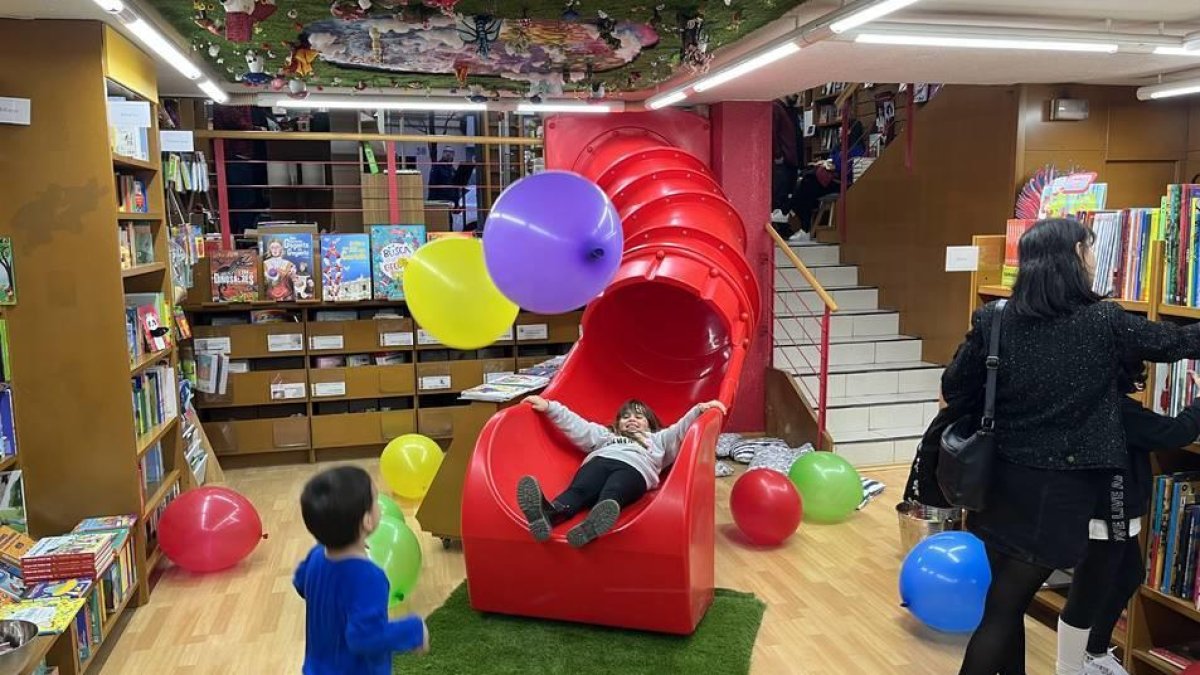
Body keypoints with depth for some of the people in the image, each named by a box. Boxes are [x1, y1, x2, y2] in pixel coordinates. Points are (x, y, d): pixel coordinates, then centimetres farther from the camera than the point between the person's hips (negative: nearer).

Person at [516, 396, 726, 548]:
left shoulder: (658, 439, 42)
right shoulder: (605, 434, 46)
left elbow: (682, 429, 27)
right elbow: (576, 426, 37)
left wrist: (700, 410, 10)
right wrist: (549, 407, 27)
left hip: (634, 468, -1)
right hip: (600, 461, 2)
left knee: (611, 495, -38)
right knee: (577, 490, -34)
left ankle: (591, 526, -70)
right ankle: (548, 514, -66)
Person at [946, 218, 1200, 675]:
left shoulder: (994, 321, -3)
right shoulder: (1104, 323, -10)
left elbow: (954, 390, 2)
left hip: (1000, 483, 4)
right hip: (1059, 492, -4)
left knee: (1007, 597, 19)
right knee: (1004, 607, 2)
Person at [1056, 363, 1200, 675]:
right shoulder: (1116, 407, -25)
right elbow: (1175, 433, -22)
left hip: (1116, 517, 11)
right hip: (1103, 520, -11)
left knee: (1128, 579, 27)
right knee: (1087, 597, -1)